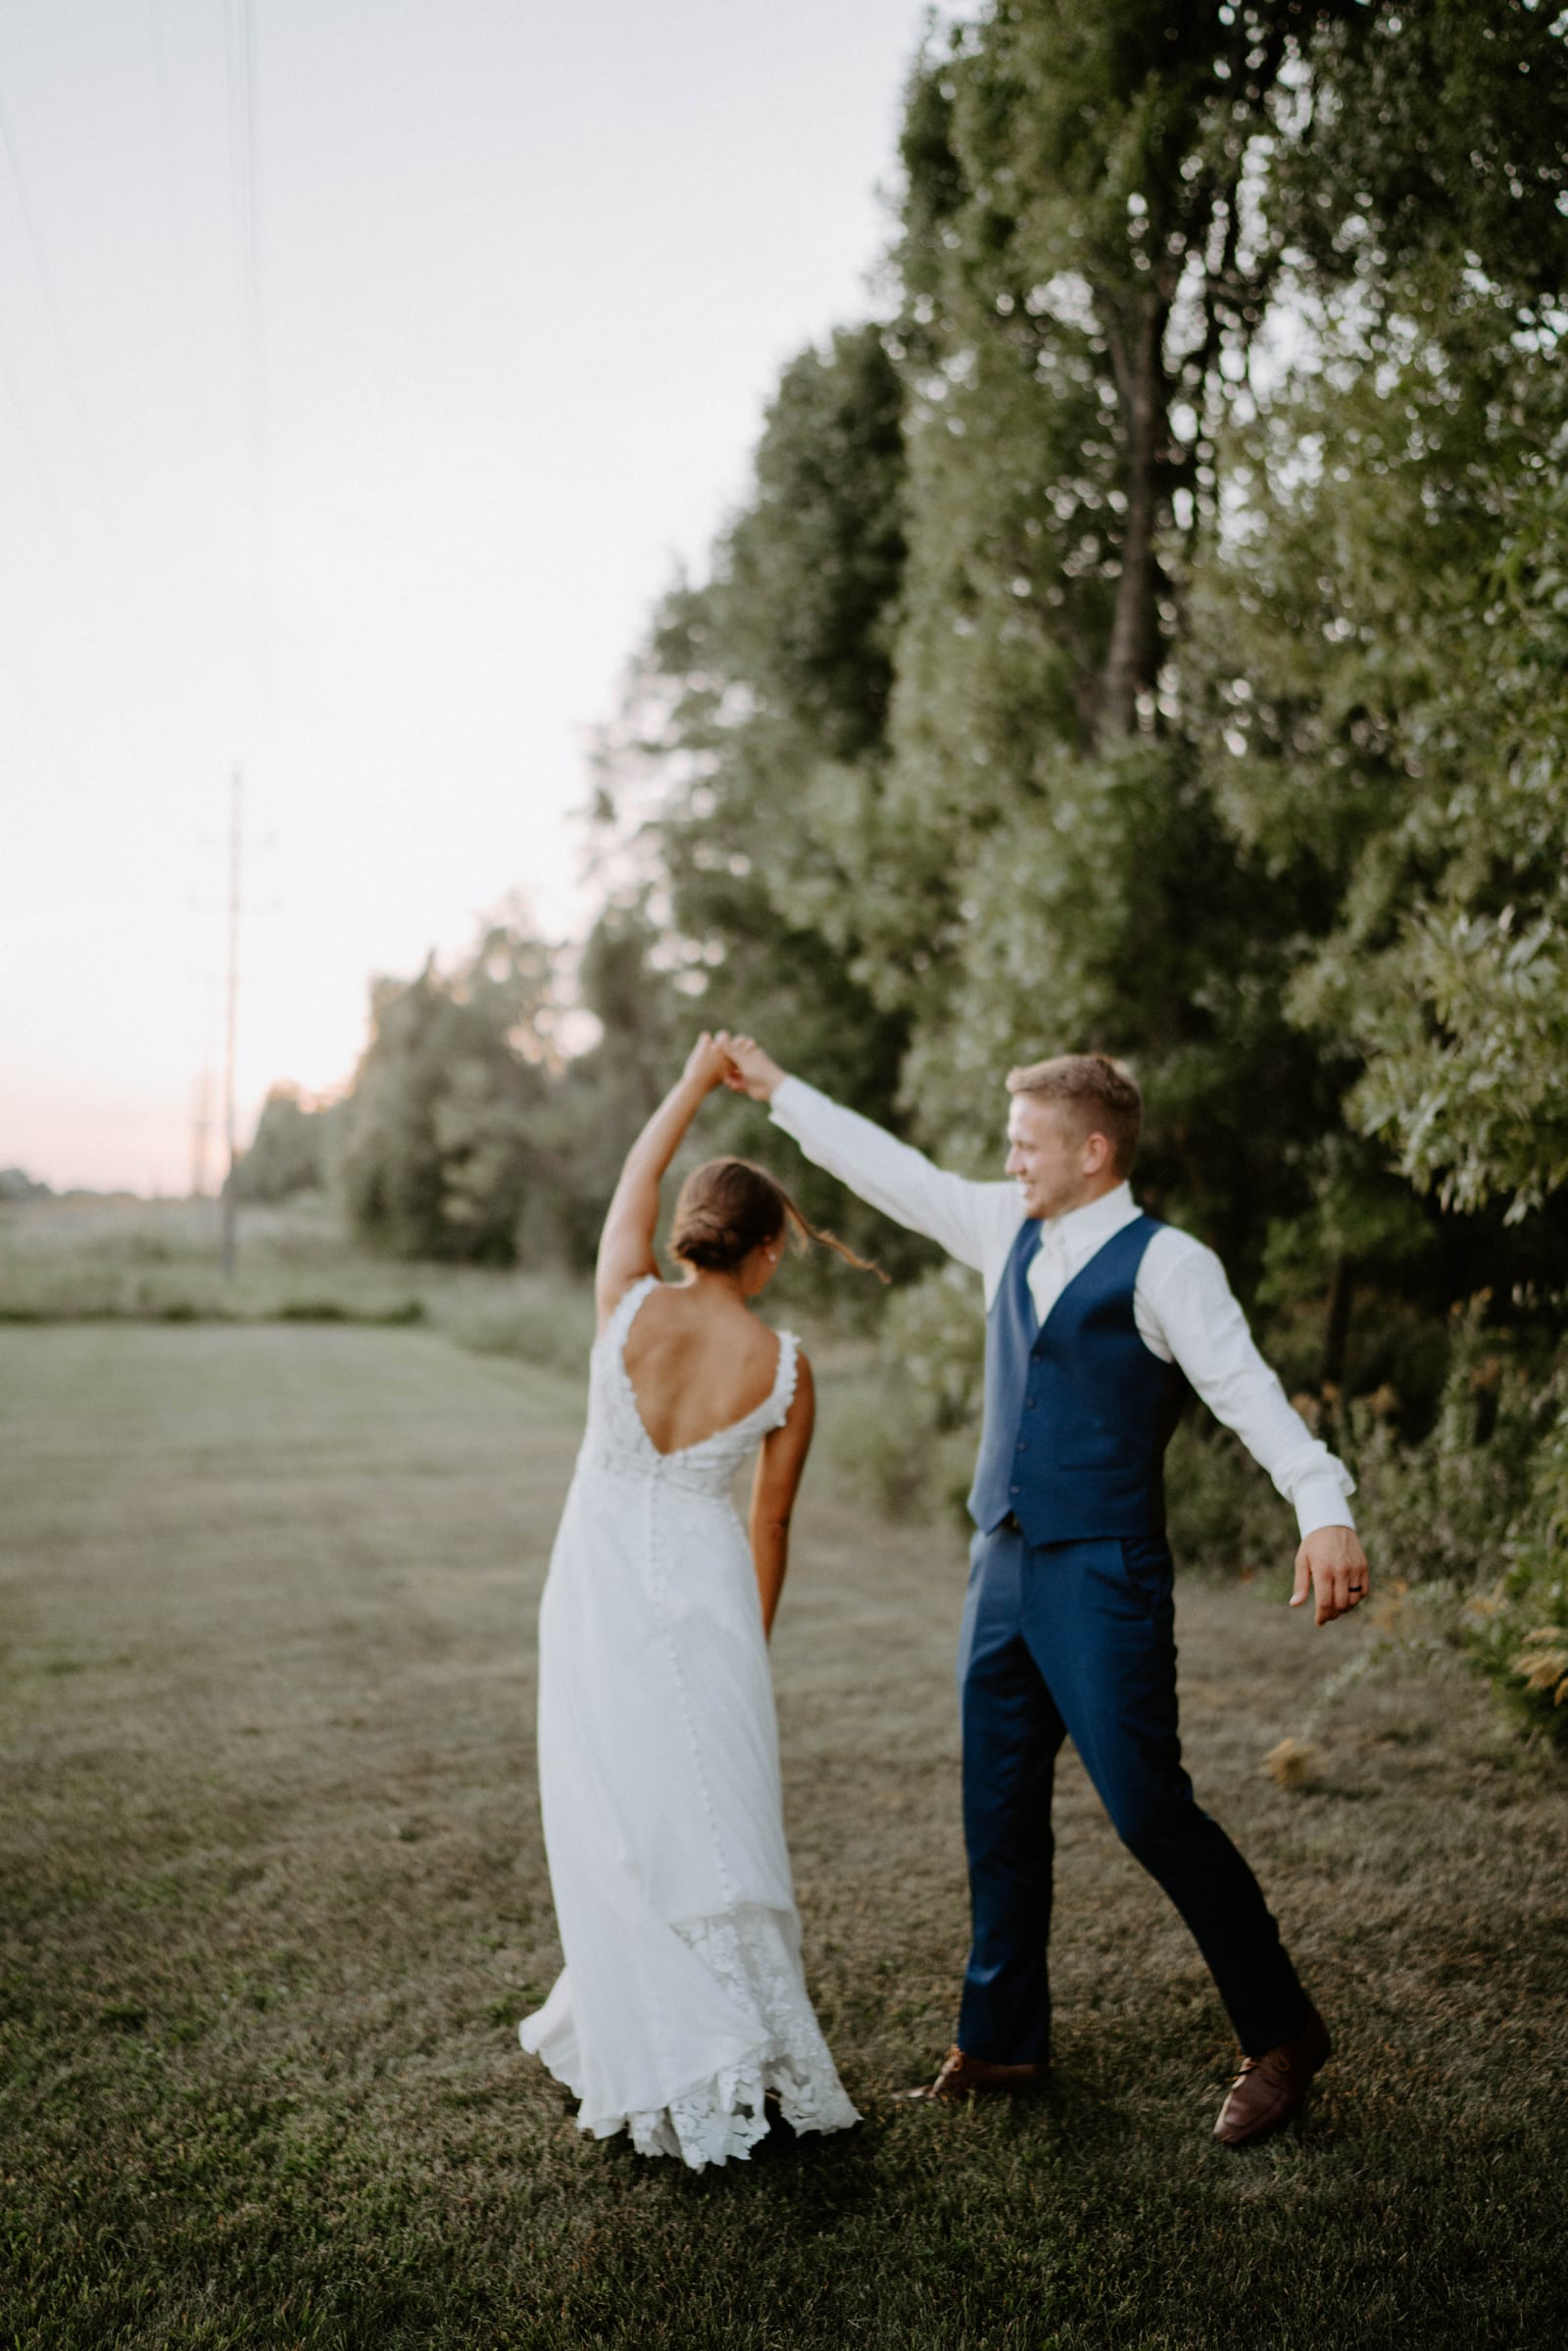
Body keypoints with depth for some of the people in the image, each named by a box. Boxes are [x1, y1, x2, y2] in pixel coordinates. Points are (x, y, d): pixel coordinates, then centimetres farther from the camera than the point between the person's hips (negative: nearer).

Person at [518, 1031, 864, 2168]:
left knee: (619, 1825, 9)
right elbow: (771, 1524, 2)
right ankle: (749, 2047, 21)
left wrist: (696, 1082, 22)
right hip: (706, 1599, 0)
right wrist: (752, 1639, 16)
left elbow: (635, 1181, 9)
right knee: (718, 1820, 11)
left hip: (599, 1591, 0)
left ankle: (669, 2068, 16)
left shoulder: (628, 1306, -10)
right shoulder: (787, 1369, -8)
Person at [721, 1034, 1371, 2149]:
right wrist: (779, 1089, 24)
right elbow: (898, 1174, 19)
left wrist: (1324, 1511, -37)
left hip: (1104, 1577, -7)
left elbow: (1247, 1387, -22)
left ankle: (1282, 2032, 16)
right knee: (1000, 1812, 14)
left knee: (1150, 1809, -5)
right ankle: (1000, 2043, 30)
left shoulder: (1163, 1264, -12)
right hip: (1005, 1565, 7)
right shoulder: (1010, 1231, 10)